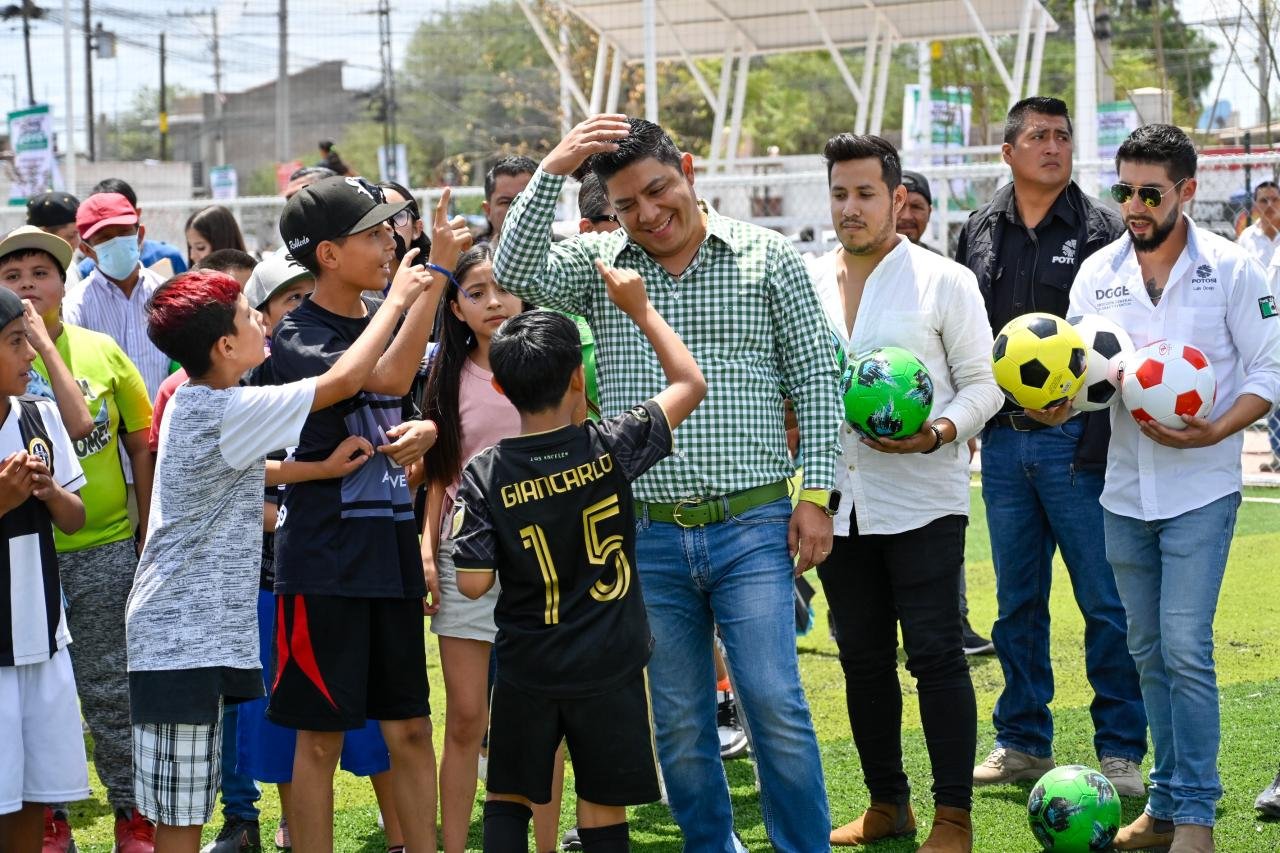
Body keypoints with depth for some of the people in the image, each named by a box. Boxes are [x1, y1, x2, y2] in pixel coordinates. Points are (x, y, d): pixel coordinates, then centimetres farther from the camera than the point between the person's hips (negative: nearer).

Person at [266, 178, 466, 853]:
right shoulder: (296, 338, -11)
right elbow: (388, 378, -27)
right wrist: (437, 270, -26)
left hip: (392, 549, 6)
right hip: (325, 557, -6)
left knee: (410, 729, 9)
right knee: (321, 736, 0)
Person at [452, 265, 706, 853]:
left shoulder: (484, 475, -11)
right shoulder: (610, 448, -11)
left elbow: (473, 584, -11)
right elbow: (691, 384, 2)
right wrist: (640, 308, 9)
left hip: (527, 669, 0)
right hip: (609, 669, 0)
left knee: (508, 798, 15)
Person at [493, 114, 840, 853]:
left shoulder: (767, 258, 2)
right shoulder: (599, 265, 7)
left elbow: (815, 381, 2)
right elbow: (515, 273, -10)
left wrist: (816, 495, -5)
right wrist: (554, 169, -16)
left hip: (752, 531, -3)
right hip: (648, 537, 3)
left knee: (775, 704, -9)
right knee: (679, 721, 9)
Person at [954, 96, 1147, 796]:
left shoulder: (1100, 231, -1)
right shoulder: (979, 234, 11)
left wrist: (1078, 400, -19)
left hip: (1079, 441, -4)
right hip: (1003, 441, 4)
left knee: (1106, 602, -2)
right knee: (1017, 600, 11)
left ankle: (1119, 751, 6)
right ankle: (1022, 741, 20)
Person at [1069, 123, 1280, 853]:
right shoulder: (1098, 273, 7)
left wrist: (1213, 431, -19)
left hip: (1200, 487, -5)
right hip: (1124, 488, 5)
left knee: (1185, 649, -12)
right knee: (1149, 653, 11)